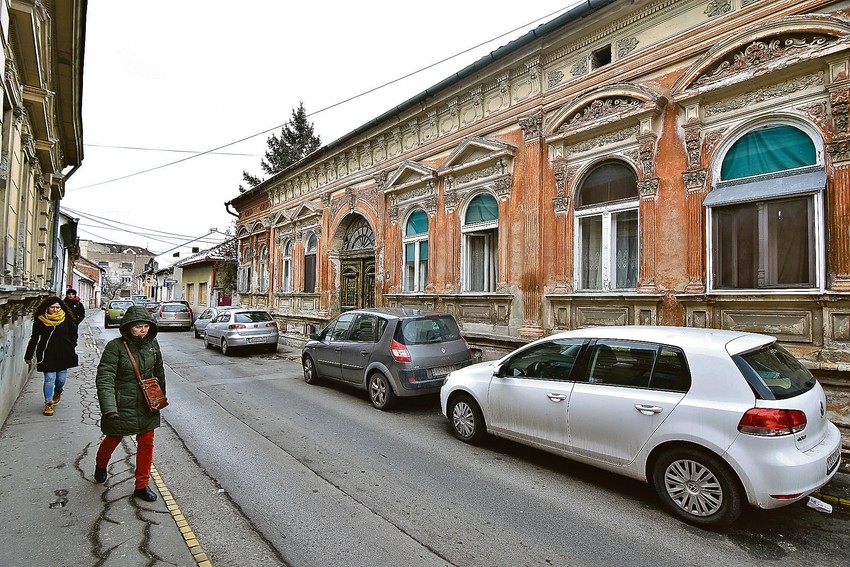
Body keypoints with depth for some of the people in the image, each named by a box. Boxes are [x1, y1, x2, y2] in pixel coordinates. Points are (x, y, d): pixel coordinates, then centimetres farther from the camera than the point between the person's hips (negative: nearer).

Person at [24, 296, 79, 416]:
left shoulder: (67, 319, -2)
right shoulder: (40, 320, -3)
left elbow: (73, 334, 11)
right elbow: (34, 339, 5)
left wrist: (71, 347, 4)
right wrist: (28, 356, 8)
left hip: (64, 355, 1)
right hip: (47, 355, -1)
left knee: (61, 379, 8)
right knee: (49, 379, -4)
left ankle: (58, 392, 41)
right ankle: (48, 404, 7)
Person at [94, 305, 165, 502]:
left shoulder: (152, 344, -3)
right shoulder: (115, 347, -17)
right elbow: (105, 378, -21)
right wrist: (109, 408, -31)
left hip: (147, 404, 4)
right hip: (121, 404, -3)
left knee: (146, 442, 8)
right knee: (113, 439, 20)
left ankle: (142, 485, 22)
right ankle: (100, 466, 53)